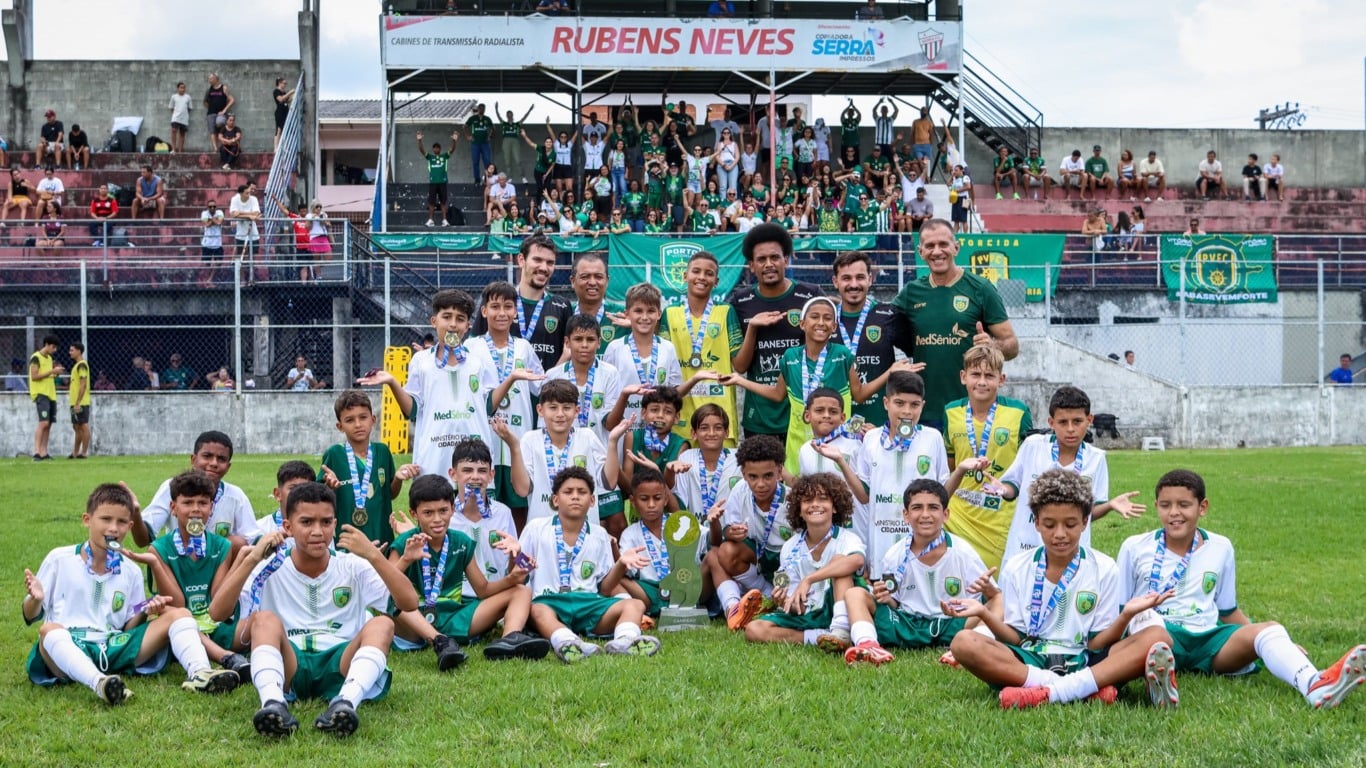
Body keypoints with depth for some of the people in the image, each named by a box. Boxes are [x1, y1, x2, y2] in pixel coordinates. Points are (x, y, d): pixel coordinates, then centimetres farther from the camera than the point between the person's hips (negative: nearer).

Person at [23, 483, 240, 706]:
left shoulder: (131, 572, 16)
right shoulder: (59, 560, 6)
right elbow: (31, 617, 7)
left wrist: (146, 612, -4)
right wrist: (35, 599, -16)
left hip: (113, 647, 4)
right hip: (67, 647, -4)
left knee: (178, 614, -8)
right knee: (49, 630, -38)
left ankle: (199, 673, -37)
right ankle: (98, 682, -63)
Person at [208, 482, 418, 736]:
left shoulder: (353, 567, 9)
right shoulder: (270, 570, 8)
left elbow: (410, 603, -5)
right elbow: (217, 613, -6)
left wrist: (374, 556, -16)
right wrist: (251, 560, -15)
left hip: (341, 666, 1)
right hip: (287, 666, 0)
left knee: (381, 623, -25)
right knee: (265, 619, -27)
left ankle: (345, 703, -49)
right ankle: (274, 704, -50)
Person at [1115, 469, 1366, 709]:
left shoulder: (1220, 548, 15)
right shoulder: (1135, 548, 7)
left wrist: (1275, 645, 13)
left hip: (1206, 638, 3)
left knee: (1268, 629, -24)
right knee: (1147, 617, -37)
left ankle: (1314, 685, -56)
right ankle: (1159, 682, -70)